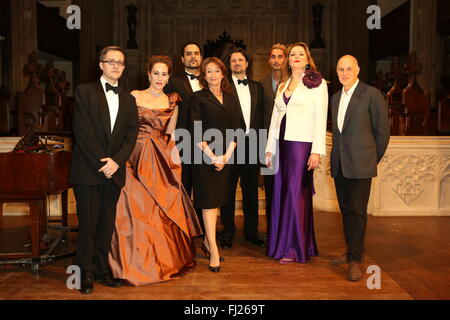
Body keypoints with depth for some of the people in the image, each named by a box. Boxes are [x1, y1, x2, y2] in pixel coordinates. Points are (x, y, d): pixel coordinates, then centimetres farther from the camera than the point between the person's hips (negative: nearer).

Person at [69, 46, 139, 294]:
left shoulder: (128, 99, 14)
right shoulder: (84, 92, 1)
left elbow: (131, 136, 6)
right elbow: (83, 132, -9)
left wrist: (116, 161, -9)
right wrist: (101, 163, -13)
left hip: (114, 171, 4)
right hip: (88, 171, -4)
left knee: (107, 225, 9)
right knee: (88, 224, 2)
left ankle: (101, 269, 21)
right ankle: (86, 273, 15)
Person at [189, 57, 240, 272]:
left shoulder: (230, 99, 13)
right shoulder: (198, 98, 0)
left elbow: (236, 130, 9)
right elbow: (196, 132, -6)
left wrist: (226, 155, -4)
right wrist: (212, 156, -13)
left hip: (225, 156, 5)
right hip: (204, 156, -4)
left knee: (217, 200, 10)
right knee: (208, 201, -4)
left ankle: (207, 242, 24)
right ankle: (214, 251, -1)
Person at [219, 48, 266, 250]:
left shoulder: (257, 87, 14)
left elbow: (261, 116, 12)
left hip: (252, 144, 4)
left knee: (251, 191, 11)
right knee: (228, 191, 6)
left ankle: (251, 231, 23)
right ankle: (228, 232, 18)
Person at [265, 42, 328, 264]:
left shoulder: (317, 83, 0)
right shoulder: (282, 85, 17)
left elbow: (320, 118, -6)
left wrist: (317, 151, -14)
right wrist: (270, 148, 12)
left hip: (303, 144, -5)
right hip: (283, 143, 6)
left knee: (296, 193, -4)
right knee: (281, 193, 6)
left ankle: (296, 247, 7)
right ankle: (282, 242, 18)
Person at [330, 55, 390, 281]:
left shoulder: (372, 95, -5)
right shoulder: (335, 98, 15)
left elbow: (382, 131, -3)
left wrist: (374, 159, 2)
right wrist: (336, 156, 13)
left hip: (360, 164, -6)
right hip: (339, 165, 6)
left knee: (358, 211, -4)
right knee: (346, 210, 13)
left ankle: (355, 260, 4)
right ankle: (351, 252, 27)